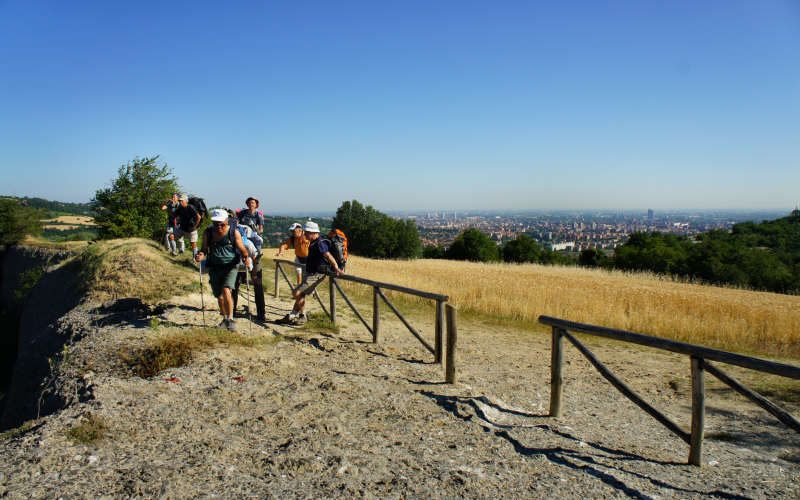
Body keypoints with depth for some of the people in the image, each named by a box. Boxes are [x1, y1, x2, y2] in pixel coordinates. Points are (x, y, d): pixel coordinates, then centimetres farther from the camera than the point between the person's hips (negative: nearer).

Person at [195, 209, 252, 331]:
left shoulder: (234, 233, -9)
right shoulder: (207, 233, -3)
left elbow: (243, 250, -3)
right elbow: (204, 249, 7)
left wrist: (247, 258, -22)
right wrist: (200, 255, -15)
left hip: (230, 266, -3)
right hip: (214, 267, 3)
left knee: (226, 291, -22)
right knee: (219, 296, 10)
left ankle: (230, 319, -10)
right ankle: (225, 319, 32)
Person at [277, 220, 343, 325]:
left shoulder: (320, 243, -18)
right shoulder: (313, 243, 14)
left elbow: (329, 256, -27)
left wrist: (336, 268, -34)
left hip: (316, 275, -10)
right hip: (310, 273, 10)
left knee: (296, 293, -12)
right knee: (301, 294, 14)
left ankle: (303, 316, 3)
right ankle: (291, 316, 22)